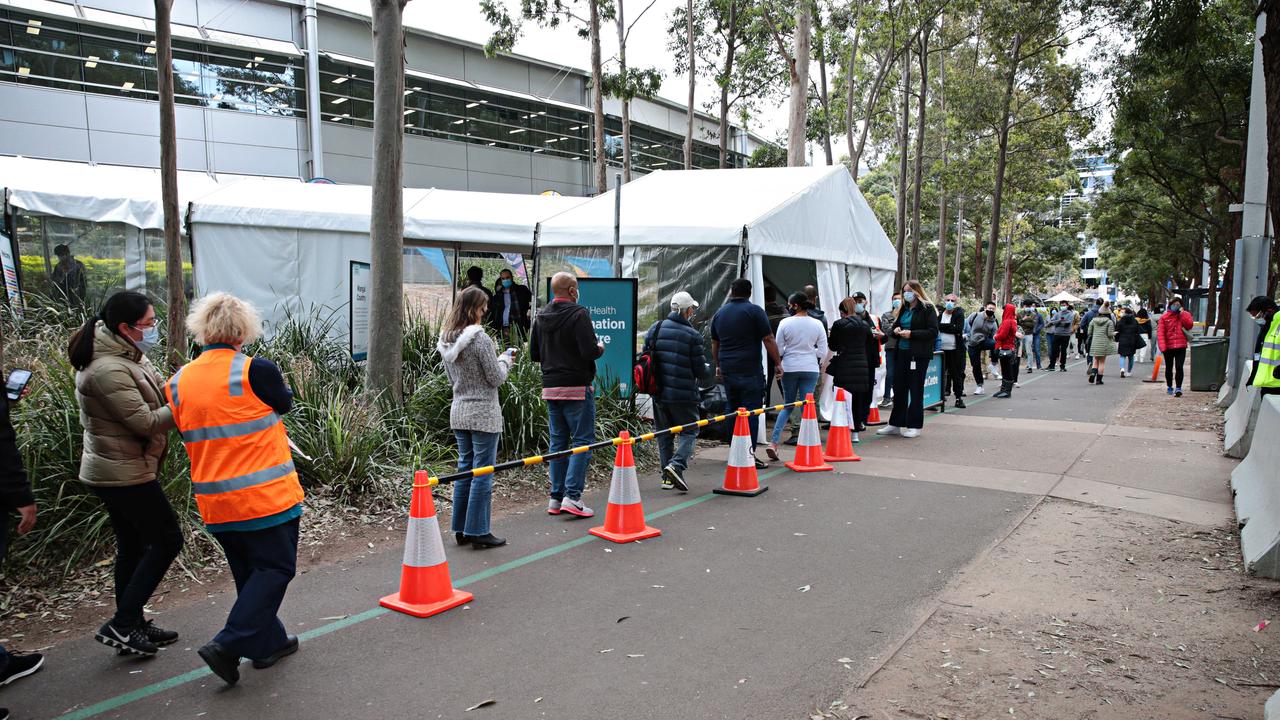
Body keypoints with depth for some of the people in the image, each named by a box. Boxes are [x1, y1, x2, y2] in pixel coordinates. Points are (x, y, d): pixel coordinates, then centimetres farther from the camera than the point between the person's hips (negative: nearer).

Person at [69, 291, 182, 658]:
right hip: (125, 473, -10)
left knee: (133, 546, 18)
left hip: (111, 471, 10)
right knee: (166, 541, -1)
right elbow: (145, 422, -24)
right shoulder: (109, 370, -24)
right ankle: (121, 625, 4)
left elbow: (157, 391, 8)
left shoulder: (127, 356, 6)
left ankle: (132, 625, 30)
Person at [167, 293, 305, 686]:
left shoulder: (179, 381, 2)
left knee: (248, 572, 19)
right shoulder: (255, 370, -16)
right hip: (265, 495, -6)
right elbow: (284, 403, 2)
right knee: (275, 568, 6)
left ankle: (268, 643, 28)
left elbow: (187, 433, 13)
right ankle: (228, 644, -3)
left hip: (215, 502, 7)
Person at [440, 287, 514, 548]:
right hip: (483, 414, -7)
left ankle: (461, 529, 21)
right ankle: (478, 532, 6)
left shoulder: (446, 341, 7)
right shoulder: (480, 339, -17)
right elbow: (496, 378, -13)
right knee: (483, 472, 0)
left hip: (458, 412, 8)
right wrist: (505, 360, 6)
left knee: (464, 468, 14)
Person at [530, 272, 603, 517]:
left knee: (557, 442, 12)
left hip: (550, 387, 7)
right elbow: (589, 351, -20)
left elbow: (534, 354, 12)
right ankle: (572, 496, -8)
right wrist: (600, 348, 0)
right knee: (583, 441, -1)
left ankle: (556, 497, 13)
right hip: (577, 387, -7)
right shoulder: (578, 314, -12)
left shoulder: (541, 316, 10)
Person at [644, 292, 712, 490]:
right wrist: (708, 369, 16)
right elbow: (701, 371, -8)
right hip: (683, 394, -5)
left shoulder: (655, 328, 4)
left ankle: (667, 477, 16)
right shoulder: (692, 335, -10)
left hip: (659, 392, 5)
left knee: (664, 434, 14)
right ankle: (676, 465, -14)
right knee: (689, 431, 7)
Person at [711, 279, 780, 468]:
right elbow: (769, 340, -8)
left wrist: (718, 365, 32)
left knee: (733, 412, 14)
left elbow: (714, 344, 21)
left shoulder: (720, 313, 13)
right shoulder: (754, 311, -5)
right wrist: (777, 363, 1)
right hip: (750, 371, -6)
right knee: (751, 413, -4)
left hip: (727, 371, 6)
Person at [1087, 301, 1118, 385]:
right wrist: (1114, 334, 11)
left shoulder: (1093, 321, 2)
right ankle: (1099, 379, 6)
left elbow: (1089, 333, 3)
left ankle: (1093, 372, -11)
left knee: (1096, 360, 15)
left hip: (1094, 343, 2)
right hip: (1104, 343, -2)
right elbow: (1110, 334, -10)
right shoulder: (1109, 322, -6)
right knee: (1102, 362, 6)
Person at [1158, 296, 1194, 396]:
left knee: (1179, 367, -11)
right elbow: (1160, 332, -4)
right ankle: (1169, 387, 29)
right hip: (1168, 347, 1)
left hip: (1181, 346, -1)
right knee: (1169, 368, 14)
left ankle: (1178, 388, -12)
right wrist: (1162, 346, -13)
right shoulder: (1164, 317, 2)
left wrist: (1182, 314, -11)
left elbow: (1189, 325, -10)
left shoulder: (1185, 315, 7)